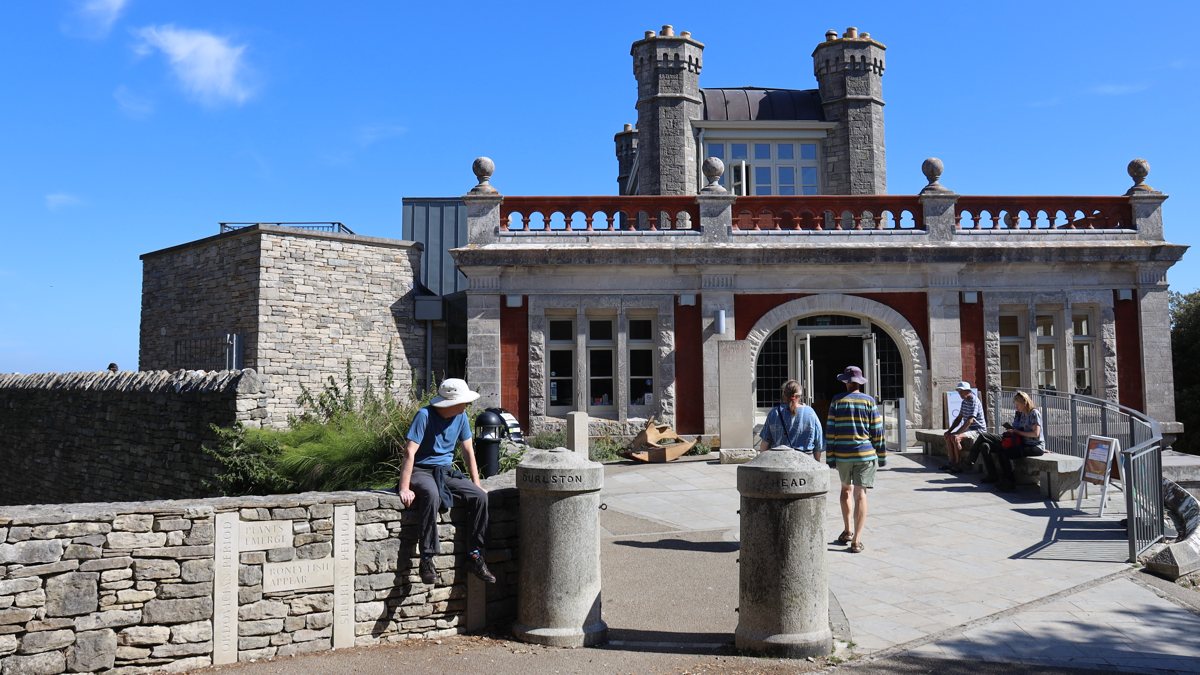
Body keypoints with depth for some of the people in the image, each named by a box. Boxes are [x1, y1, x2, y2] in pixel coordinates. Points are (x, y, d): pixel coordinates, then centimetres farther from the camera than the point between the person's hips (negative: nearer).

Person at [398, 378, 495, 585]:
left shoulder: (461, 417, 2)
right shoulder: (425, 415, -17)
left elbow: (468, 451, 11)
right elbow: (410, 452, -21)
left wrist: (476, 483, 6)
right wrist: (404, 489, -27)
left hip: (446, 471, 6)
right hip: (421, 470, -6)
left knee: (480, 496, -16)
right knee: (432, 494, -39)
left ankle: (475, 555, -7)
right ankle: (427, 559, -35)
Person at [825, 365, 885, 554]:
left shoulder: (837, 401, 0)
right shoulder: (869, 401, -1)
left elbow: (830, 431, -2)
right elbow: (877, 431, -1)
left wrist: (830, 456, 3)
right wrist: (882, 455, 8)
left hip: (842, 454, 1)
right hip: (865, 454, -1)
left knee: (846, 489, 22)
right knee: (860, 494, 0)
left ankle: (847, 531, 28)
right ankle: (856, 540, -4)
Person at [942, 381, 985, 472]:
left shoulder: (974, 402, -18)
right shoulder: (964, 402, 12)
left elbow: (969, 421, -25)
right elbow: (959, 418, 17)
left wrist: (957, 433, -25)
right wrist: (949, 430, 5)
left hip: (977, 430, -10)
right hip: (969, 429, 10)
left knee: (955, 438, -28)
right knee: (948, 436, 2)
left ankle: (959, 464, -19)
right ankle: (951, 462, -1)